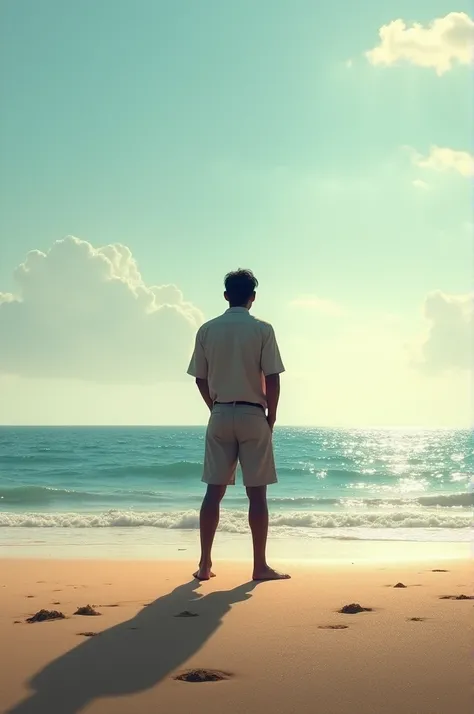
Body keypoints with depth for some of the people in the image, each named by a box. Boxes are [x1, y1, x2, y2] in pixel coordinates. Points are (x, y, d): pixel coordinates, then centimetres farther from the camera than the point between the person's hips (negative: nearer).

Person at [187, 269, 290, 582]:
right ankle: (260, 565, 4)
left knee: (214, 491, 6)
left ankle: (205, 564, 7)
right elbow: (272, 379, -9)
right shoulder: (262, 330, -6)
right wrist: (272, 416, 3)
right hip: (253, 415, -3)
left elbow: (201, 379, 7)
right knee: (257, 493, 1)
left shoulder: (207, 330, 3)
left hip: (220, 416, 3)